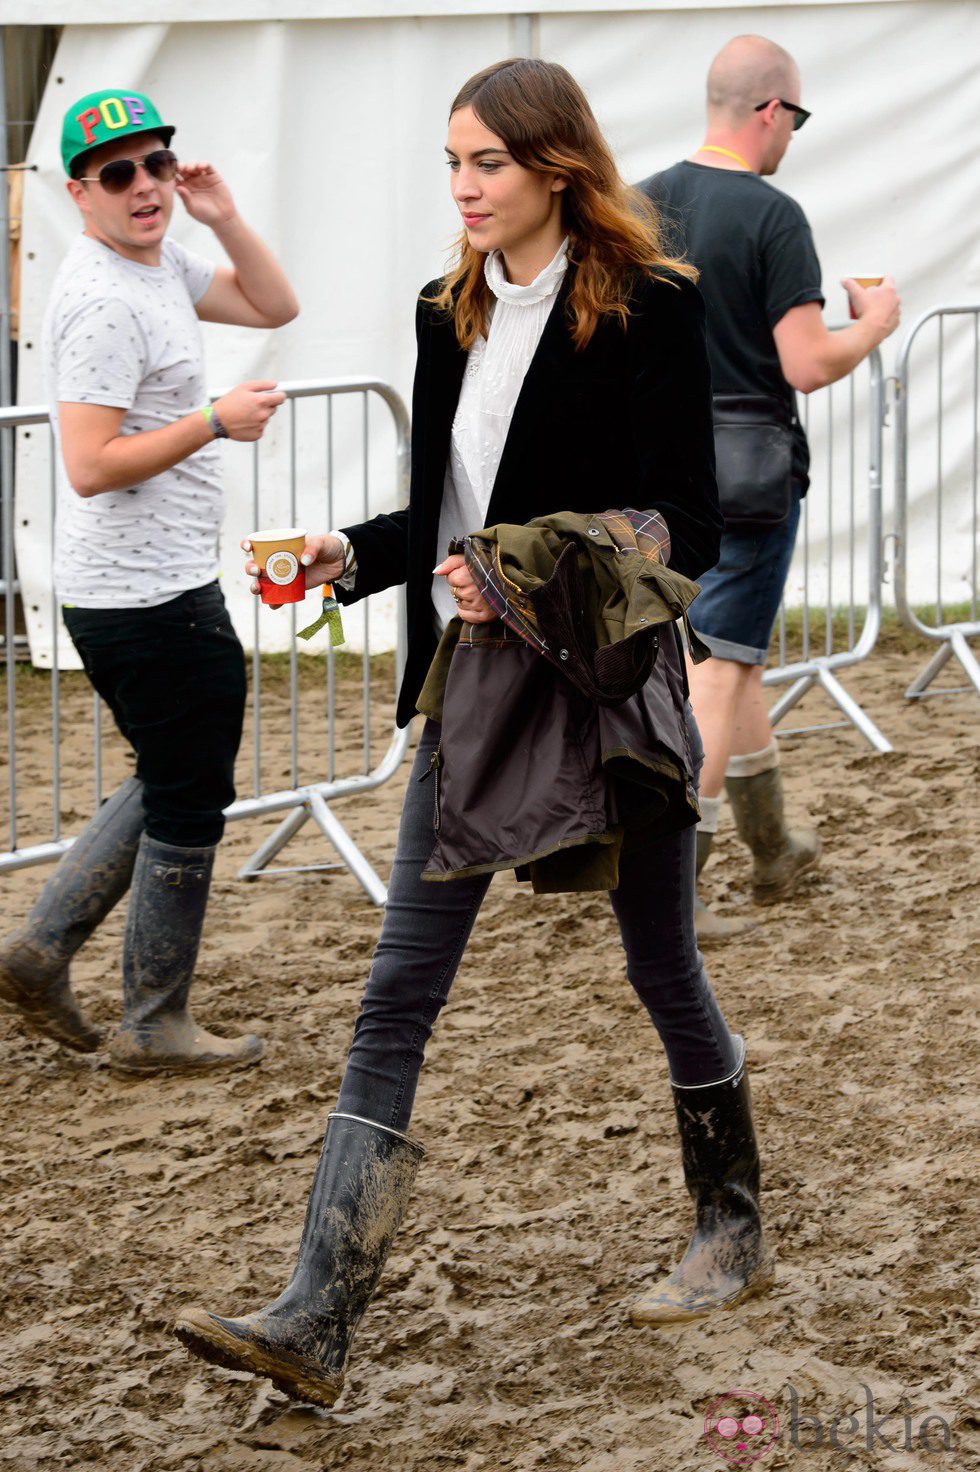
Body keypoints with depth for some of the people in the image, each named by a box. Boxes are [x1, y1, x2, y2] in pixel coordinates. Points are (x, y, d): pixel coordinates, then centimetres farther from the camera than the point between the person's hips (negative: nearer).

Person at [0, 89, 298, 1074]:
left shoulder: (161, 266, 12)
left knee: (173, 784, 22)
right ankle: (154, 1030, 11)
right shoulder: (104, 301, -19)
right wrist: (217, 421, -21)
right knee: (189, 805, 0)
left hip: (140, 594, 10)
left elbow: (275, 307, 18)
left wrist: (224, 219, 3)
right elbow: (92, 468, -25)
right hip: (153, 600, -10)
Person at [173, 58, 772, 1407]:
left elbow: (690, 531, -12)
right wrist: (351, 556, -3)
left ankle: (735, 1235, 34)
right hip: (472, 687, 6)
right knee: (398, 992, -2)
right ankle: (316, 1322, -7)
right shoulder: (452, 316, 9)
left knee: (664, 971, 11)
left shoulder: (651, 310, -10)